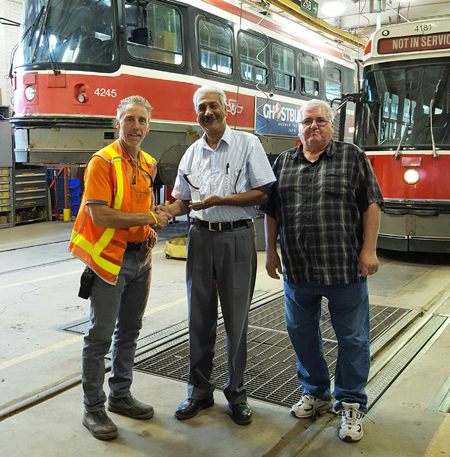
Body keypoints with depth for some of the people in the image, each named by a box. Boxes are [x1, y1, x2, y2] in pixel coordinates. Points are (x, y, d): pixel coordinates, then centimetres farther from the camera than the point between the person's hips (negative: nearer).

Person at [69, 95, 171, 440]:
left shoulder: (148, 164, 11)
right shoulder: (103, 162, -13)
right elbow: (99, 215, -20)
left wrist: (149, 231, 5)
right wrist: (147, 218, -19)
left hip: (140, 257, 8)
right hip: (110, 257, -7)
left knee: (129, 330, 16)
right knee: (100, 335, 0)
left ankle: (121, 395, 31)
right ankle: (93, 408, 14)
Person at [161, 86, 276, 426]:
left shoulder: (248, 144, -1)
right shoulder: (192, 153, 12)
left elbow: (263, 194, -7)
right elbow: (183, 200, 16)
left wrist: (219, 200, -16)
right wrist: (165, 212, -5)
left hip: (236, 238, -4)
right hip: (201, 237, 4)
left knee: (236, 319, 4)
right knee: (200, 317, 9)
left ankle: (237, 394, 20)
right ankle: (200, 390, 23)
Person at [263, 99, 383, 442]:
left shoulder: (353, 157, 1)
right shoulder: (283, 162, 10)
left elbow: (371, 204, -3)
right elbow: (271, 211, 14)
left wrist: (369, 250, -9)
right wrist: (271, 250, 10)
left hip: (345, 269, -3)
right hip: (298, 269, 4)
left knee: (352, 337, 5)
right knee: (301, 333, 15)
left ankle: (351, 405, 23)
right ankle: (316, 393, 35)